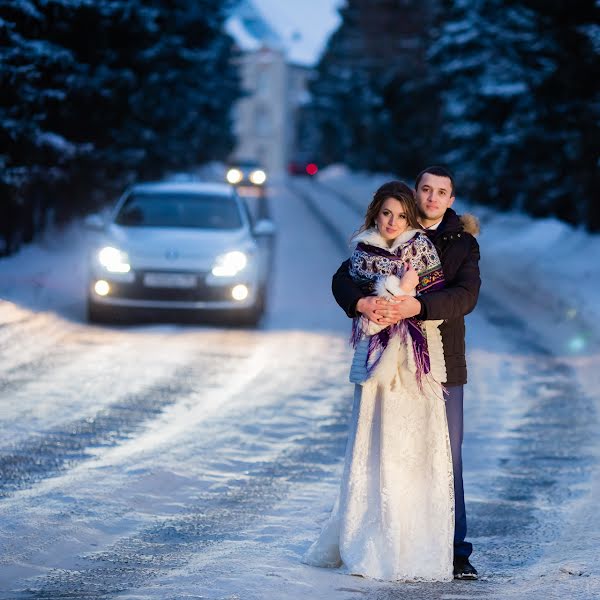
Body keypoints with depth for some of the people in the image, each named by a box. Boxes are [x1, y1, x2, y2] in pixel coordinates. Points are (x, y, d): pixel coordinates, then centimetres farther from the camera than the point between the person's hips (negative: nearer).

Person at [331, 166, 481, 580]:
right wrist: (362, 303, -24)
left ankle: (455, 550, 1)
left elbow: (466, 295, -12)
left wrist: (416, 307, -28)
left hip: (443, 364, -1)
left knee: (448, 456, -2)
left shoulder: (463, 243, 5)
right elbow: (343, 279, 0)